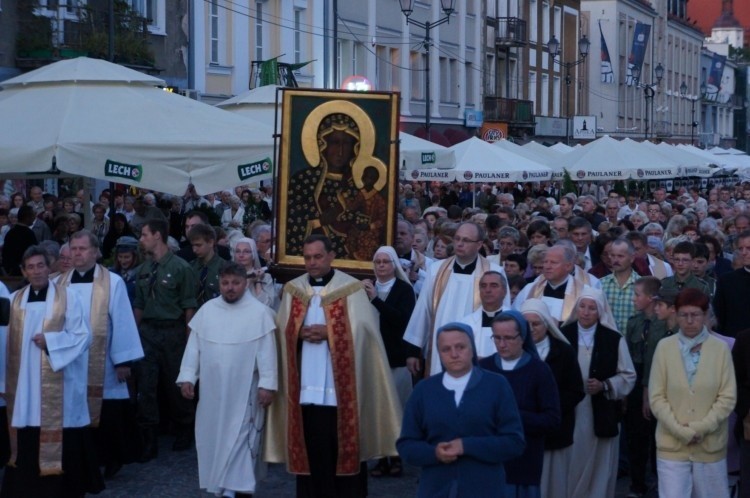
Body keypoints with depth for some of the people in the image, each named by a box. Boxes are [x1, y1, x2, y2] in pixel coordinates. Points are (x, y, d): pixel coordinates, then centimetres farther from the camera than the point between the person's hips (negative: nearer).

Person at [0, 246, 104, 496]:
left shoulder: (68, 298, -1)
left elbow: (83, 336, -5)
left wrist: (50, 340, -15)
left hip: (57, 384, -3)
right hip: (22, 382, 3)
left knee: (59, 436, -3)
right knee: (26, 438, 5)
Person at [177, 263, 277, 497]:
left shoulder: (259, 312, -6)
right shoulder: (206, 310, 5)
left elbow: (266, 352, -9)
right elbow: (193, 346, 5)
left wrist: (267, 384, -13)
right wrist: (187, 377, -1)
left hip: (244, 392, -4)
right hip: (211, 390, 4)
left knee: (239, 441, -4)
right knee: (213, 438, 10)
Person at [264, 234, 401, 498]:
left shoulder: (351, 288, -1)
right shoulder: (293, 289, 11)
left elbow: (361, 330, -6)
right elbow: (282, 330, 8)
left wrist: (328, 332, -16)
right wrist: (300, 332, -12)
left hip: (340, 383, -3)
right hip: (305, 385, 3)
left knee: (343, 444, 2)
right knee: (310, 446, 7)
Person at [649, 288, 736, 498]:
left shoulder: (720, 348, -2)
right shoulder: (664, 347, -1)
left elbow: (728, 397, -3)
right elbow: (656, 397, -2)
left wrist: (700, 428, -12)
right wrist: (682, 431, -10)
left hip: (710, 445, 1)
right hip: (672, 445, 0)